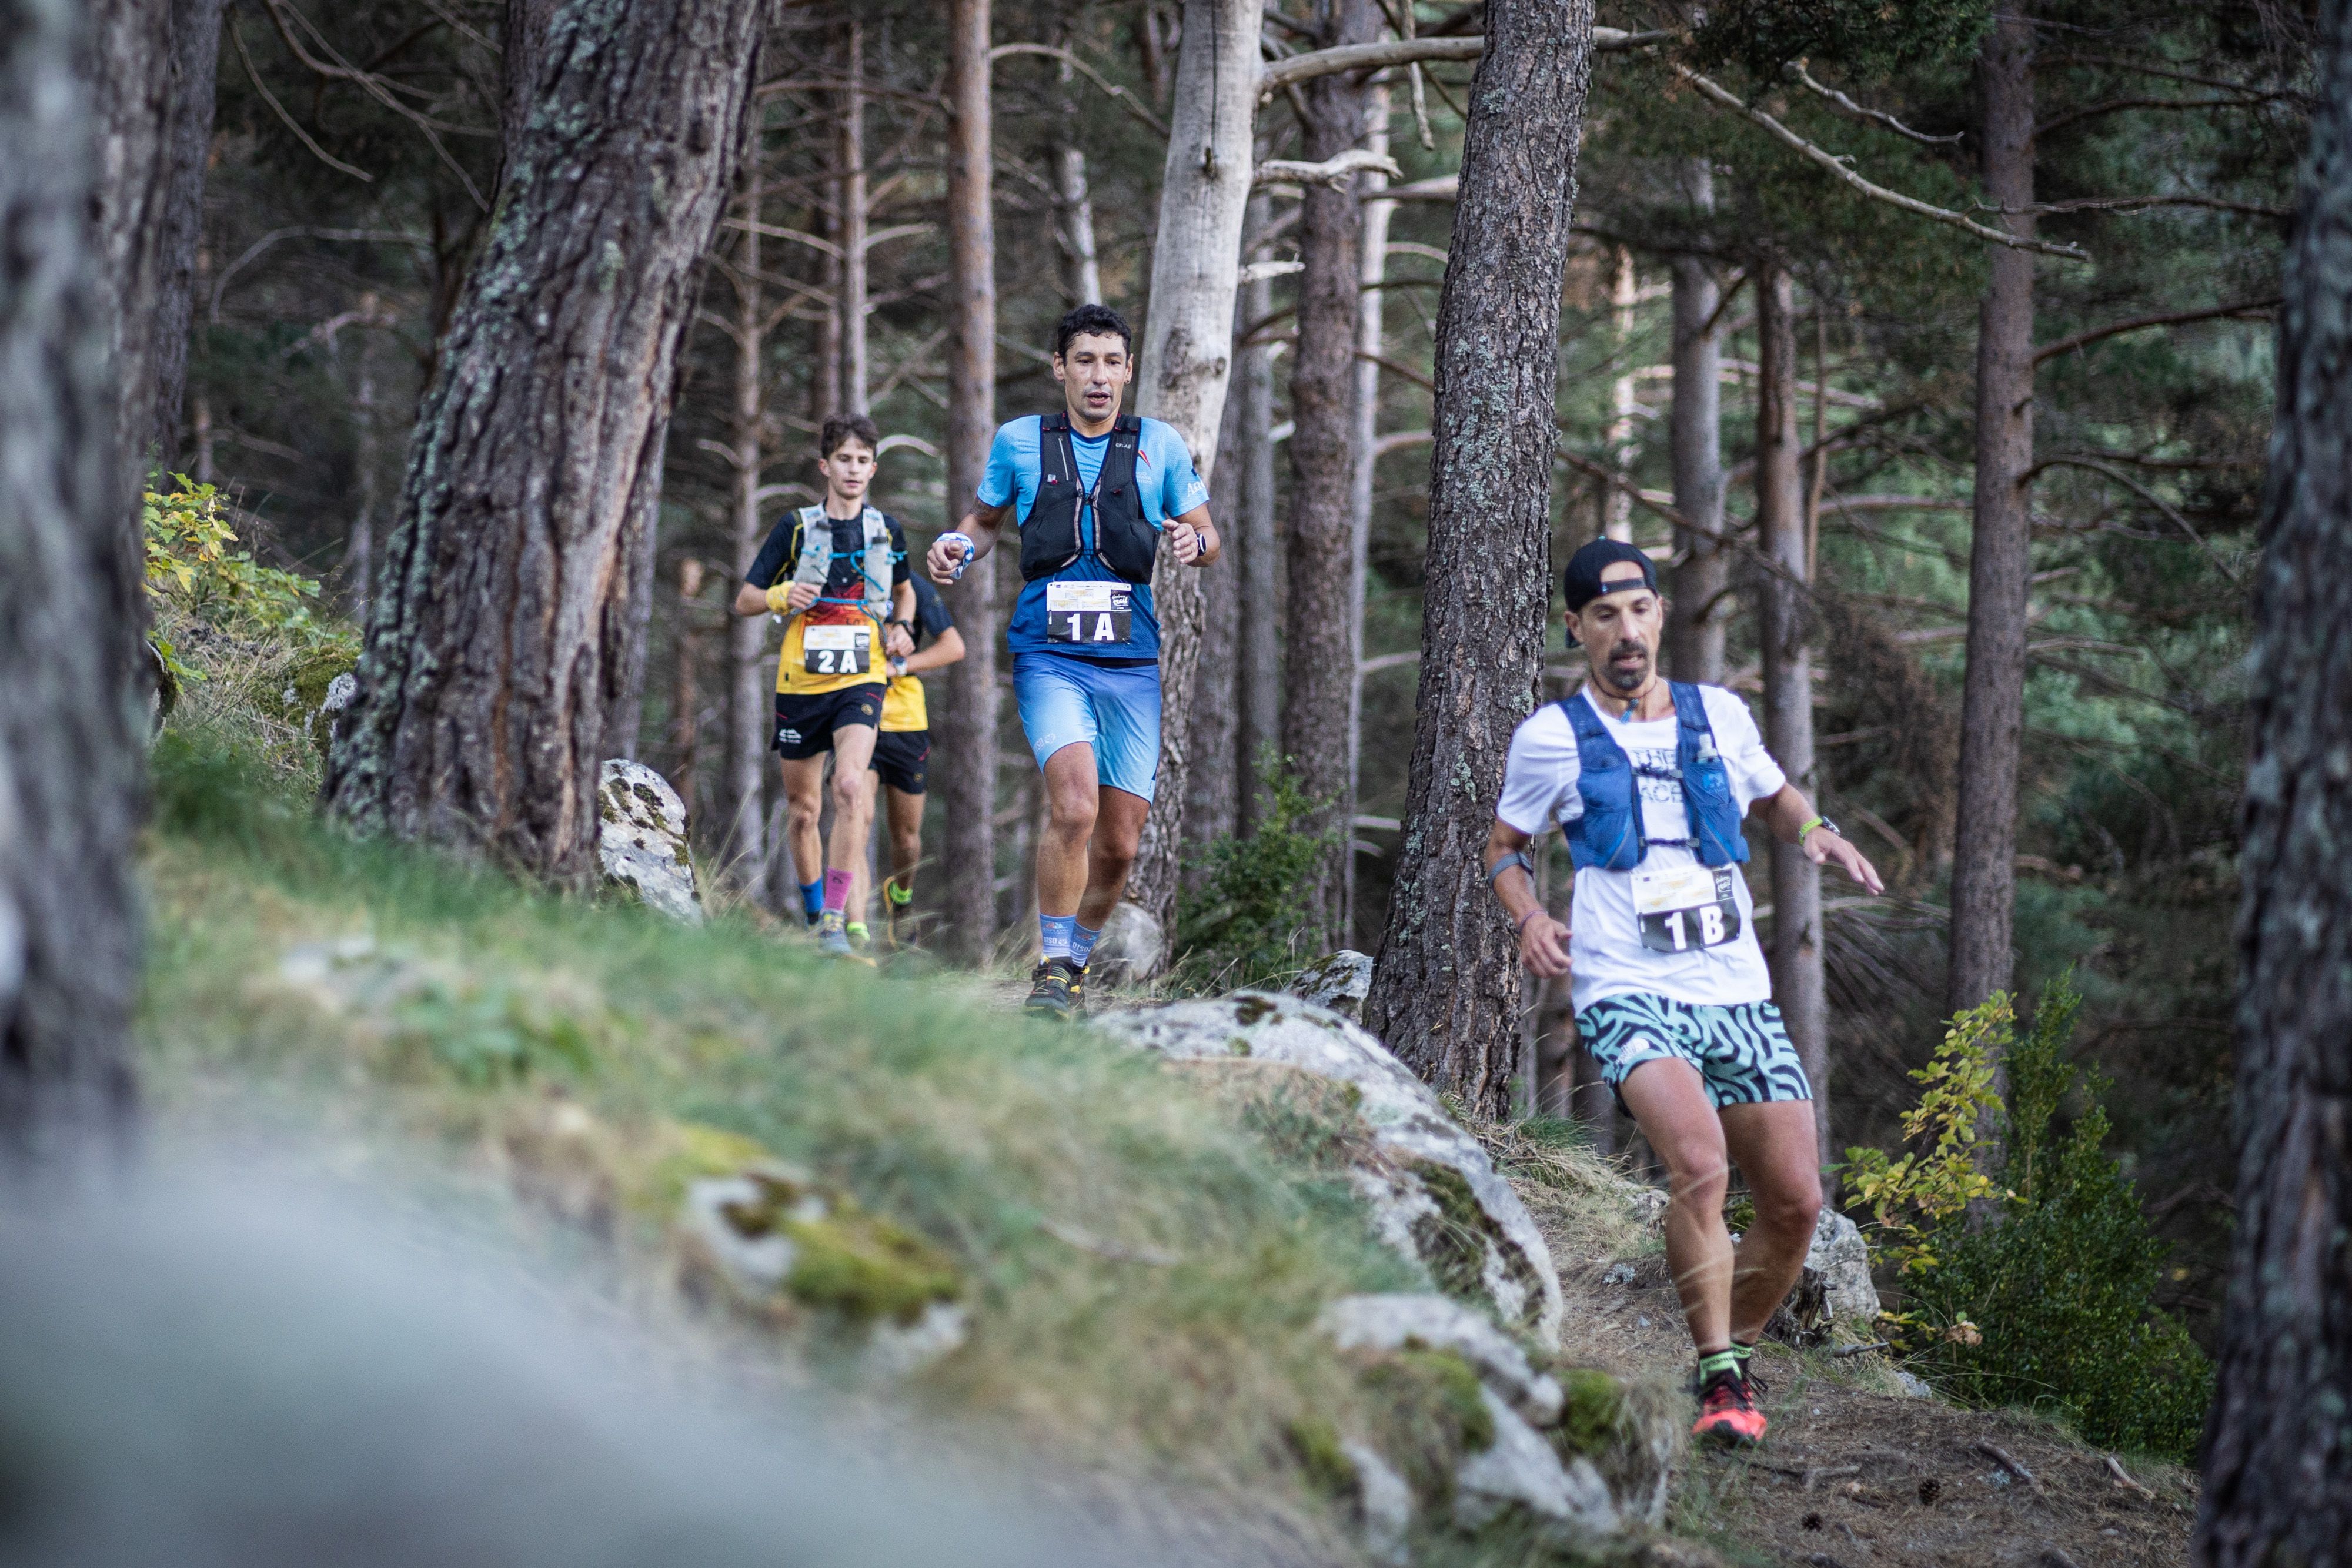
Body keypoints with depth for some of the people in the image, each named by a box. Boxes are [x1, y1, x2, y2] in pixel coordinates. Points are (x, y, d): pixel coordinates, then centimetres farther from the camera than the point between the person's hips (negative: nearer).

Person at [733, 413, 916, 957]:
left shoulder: (888, 533, 7)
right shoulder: (796, 529, 2)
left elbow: (903, 590, 28)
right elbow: (744, 599, 5)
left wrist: (900, 627, 7)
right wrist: (780, 596, -17)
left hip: (861, 680, -1)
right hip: (801, 682, 1)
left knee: (851, 788, -23)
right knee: (803, 810, 9)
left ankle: (836, 924, -24)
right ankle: (813, 915, 31)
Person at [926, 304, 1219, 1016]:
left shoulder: (1160, 446, 5)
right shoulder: (1019, 442, 5)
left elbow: (1207, 536, 12)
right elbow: (986, 518, 20)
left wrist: (1193, 542, -11)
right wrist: (958, 546, -2)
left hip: (1131, 663, 2)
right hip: (1050, 657, -2)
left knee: (1119, 844, 4)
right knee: (1074, 805, -24)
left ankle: (1078, 958, 29)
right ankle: (1051, 968, -11)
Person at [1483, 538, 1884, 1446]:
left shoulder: (1718, 715, 11)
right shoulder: (1552, 738, 3)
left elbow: (1773, 798, 29)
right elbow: (1504, 847, 17)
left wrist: (1815, 831, 7)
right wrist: (1528, 917, -3)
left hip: (1738, 995, 4)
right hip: (1629, 994, -4)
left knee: (1796, 1203, 0)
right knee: (1700, 1164, -28)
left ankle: (1733, 1357, 25)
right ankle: (1720, 1378, -17)